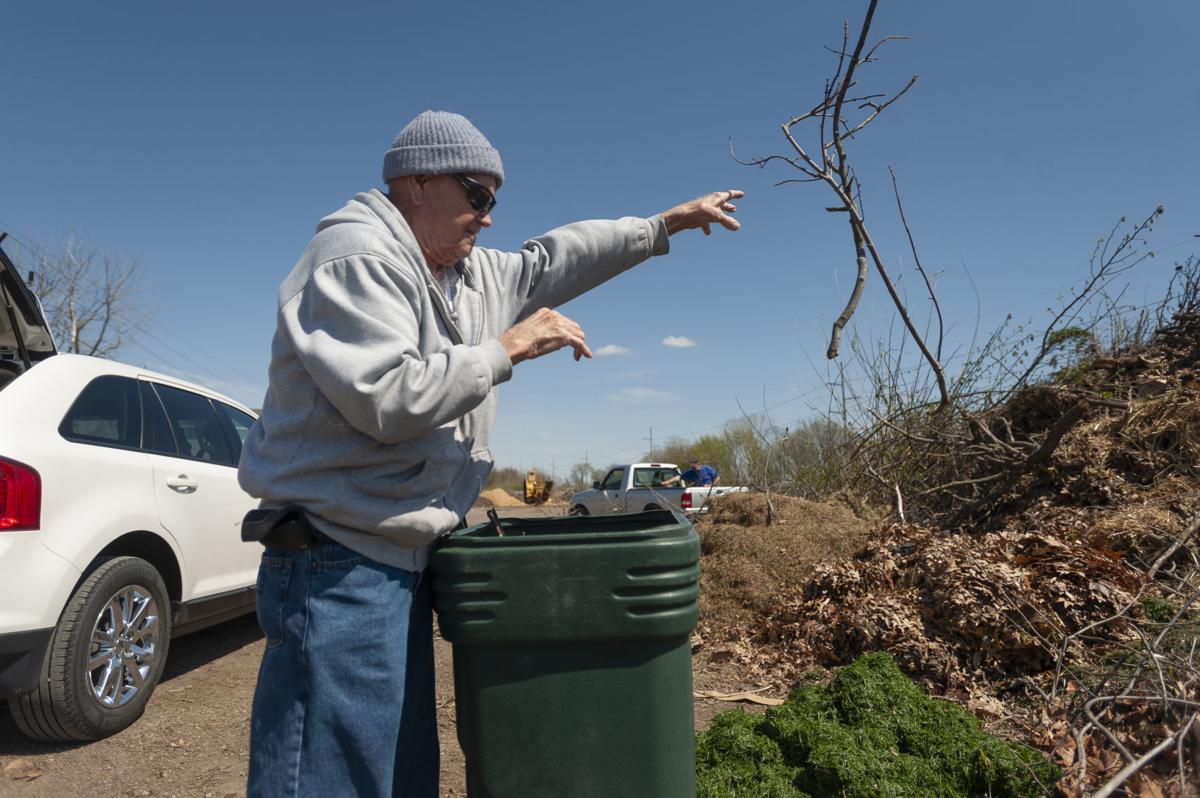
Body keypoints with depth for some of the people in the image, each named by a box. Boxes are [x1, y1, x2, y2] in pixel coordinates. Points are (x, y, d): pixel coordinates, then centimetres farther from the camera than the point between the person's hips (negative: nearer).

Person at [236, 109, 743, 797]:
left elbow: (550, 263, 25)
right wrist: (507, 350, -14)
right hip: (342, 566, -9)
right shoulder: (357, 256, -12)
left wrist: (665, 224, 25)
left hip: (403, 562, 10)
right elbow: (386, 396, -25)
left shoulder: (469, 274, 16)